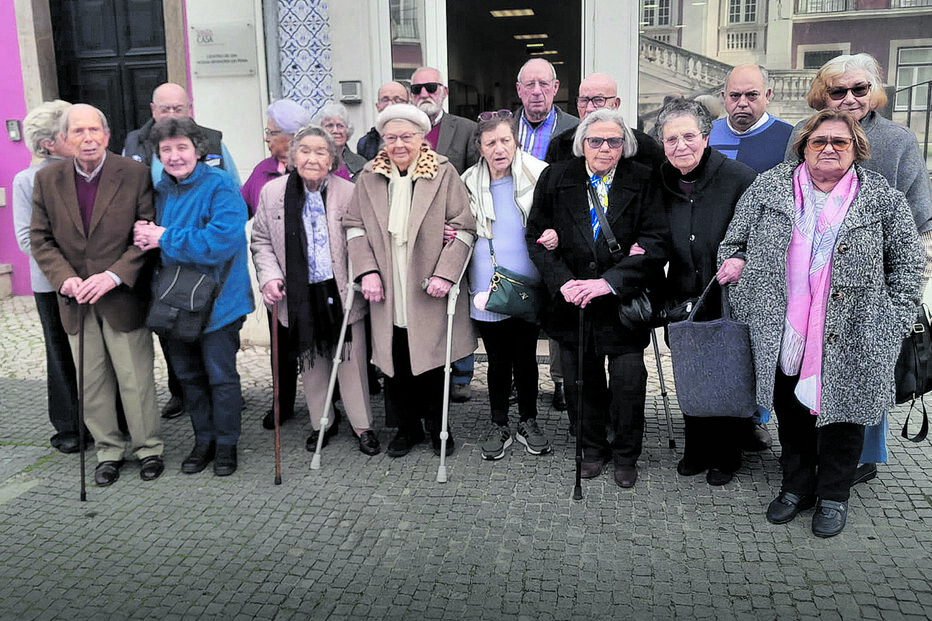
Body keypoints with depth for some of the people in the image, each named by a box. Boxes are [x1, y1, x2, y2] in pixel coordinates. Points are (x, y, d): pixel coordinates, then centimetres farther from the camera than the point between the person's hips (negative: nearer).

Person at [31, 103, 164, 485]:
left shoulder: (135, 174, -7)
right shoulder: (47, 179, 3)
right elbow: (40, 239, 4)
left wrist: (113, 275, -19)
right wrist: (65, 278, -12)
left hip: (123, 297, -3)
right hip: (76, 301, 3)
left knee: (136, 378, 5)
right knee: (91, 382, 12)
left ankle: (148, 448, 23)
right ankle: (109, 450, 29)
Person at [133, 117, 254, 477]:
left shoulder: (220, 187, -14)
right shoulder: (160, 191, 7)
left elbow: (222, 240, -26)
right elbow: (146, 234, 15)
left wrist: (165, 238, -20)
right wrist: (143, 237, -10)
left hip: (216, 299, -6)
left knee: (221, 375, 4)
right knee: (189, 375, 16)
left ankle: (226, 443, 22)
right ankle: (203, 439, 32)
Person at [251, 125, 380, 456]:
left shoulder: (349, 192, -6)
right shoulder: (272, 192, 0)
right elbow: (261, 241, 8)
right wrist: (269, 277, -6)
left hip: (341, 291, -2)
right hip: (299, 295, 2)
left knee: (351, 359, 5)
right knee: (310, 361, 14)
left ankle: (362, 425, 21)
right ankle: (322, 423, 32)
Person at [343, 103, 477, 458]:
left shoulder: (444, 173, -2)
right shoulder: (369, 177, 7)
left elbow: (463, 228, -4)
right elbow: (354, 226, 8)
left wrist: (445, 273, -12)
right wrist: (367, 271, -4)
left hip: (429, 294, -2)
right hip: (387, 294, 3)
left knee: (432, 362, 5)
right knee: (394, 365, 7)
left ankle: (437, 427, 26)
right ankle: (407, 427, 27)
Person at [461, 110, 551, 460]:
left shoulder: (539, 176, -2)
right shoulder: (469, 183, 4)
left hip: (528, 288, -1)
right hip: (487, 289, 1)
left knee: (525, 358, 10)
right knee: (498, 360, 9)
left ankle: (528, 422, 29)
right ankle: (499, 426, 25)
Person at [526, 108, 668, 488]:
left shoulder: (642, 182, -4)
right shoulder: (555, 179, 1)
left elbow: (655, 243, -10)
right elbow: (536, 237, 2)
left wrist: (610, 281, -20)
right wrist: (562, 282, -12)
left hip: (624, 300, -2)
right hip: (572, 299, 2)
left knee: (628, 382, 2)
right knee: (582, 379, 13)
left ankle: (626, 455, 26)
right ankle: (593, 448, 34)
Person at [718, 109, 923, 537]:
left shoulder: (883, 200, 2)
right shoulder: (769, 187, 5)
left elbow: (907, 264, 5)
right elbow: (735, 240, 13)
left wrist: (894, 323, -1)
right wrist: (734, 262, -4)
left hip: (848, 339, -1)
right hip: (782, 334, 2)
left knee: (842, 411, 7)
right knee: (790, 412, 13)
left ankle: (834, 496, 28)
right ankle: (797, 487, 33)